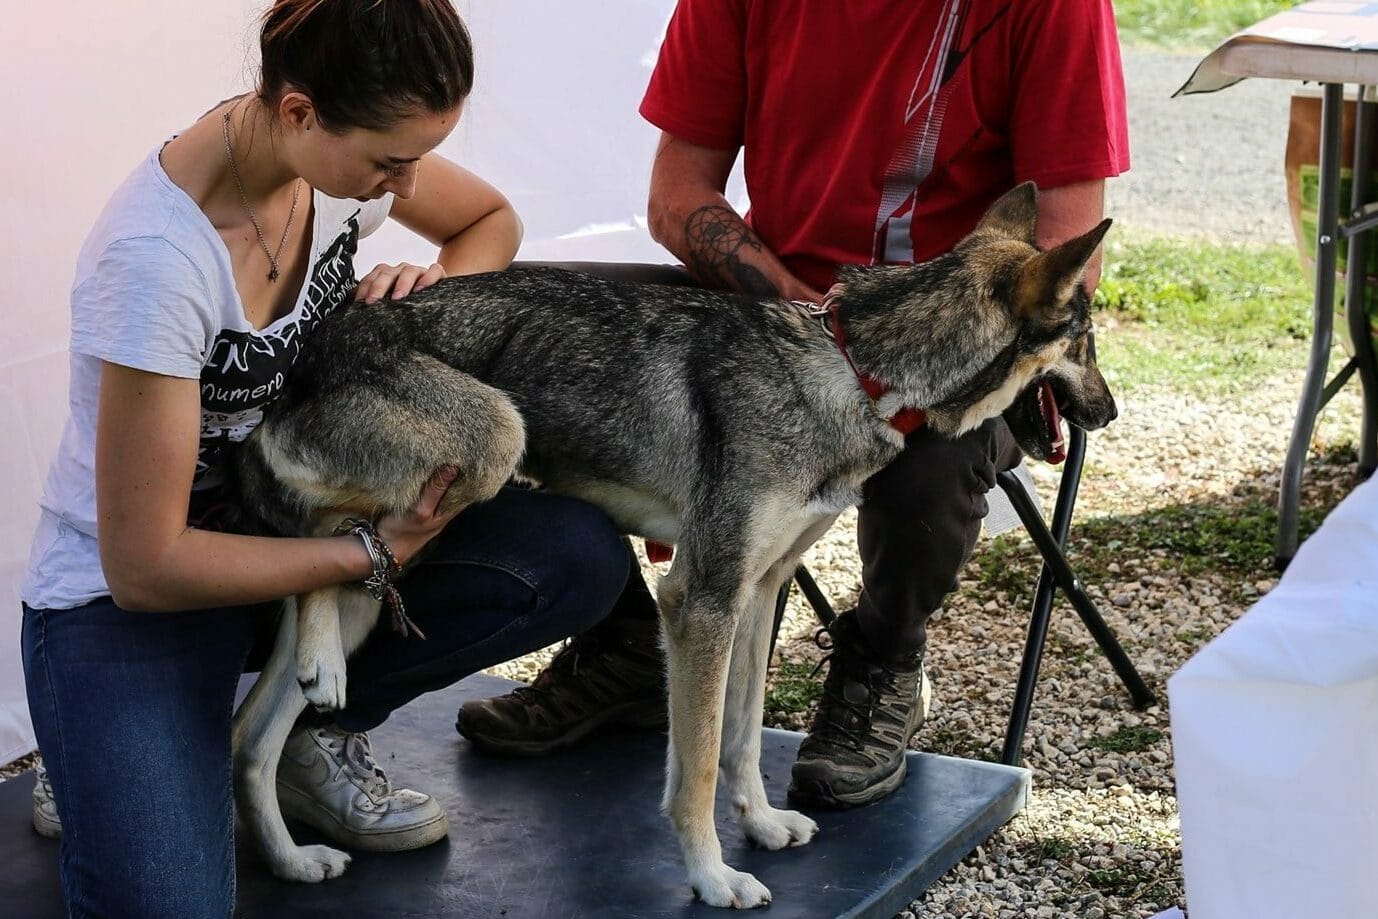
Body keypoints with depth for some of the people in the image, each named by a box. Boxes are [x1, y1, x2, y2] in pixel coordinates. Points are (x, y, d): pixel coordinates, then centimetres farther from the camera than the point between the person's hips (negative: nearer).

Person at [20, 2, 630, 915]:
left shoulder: (347, 149, -12)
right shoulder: (156, 257, -32)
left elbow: (493, 220, 12)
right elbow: (145, 566, -26)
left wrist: (434, 281, -11)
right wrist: (375, 551, -20)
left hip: (281, 519, 7)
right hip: (132, 595, -7)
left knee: (582, 558, -16)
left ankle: (313, 725, 4)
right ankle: (106, 774, 7)